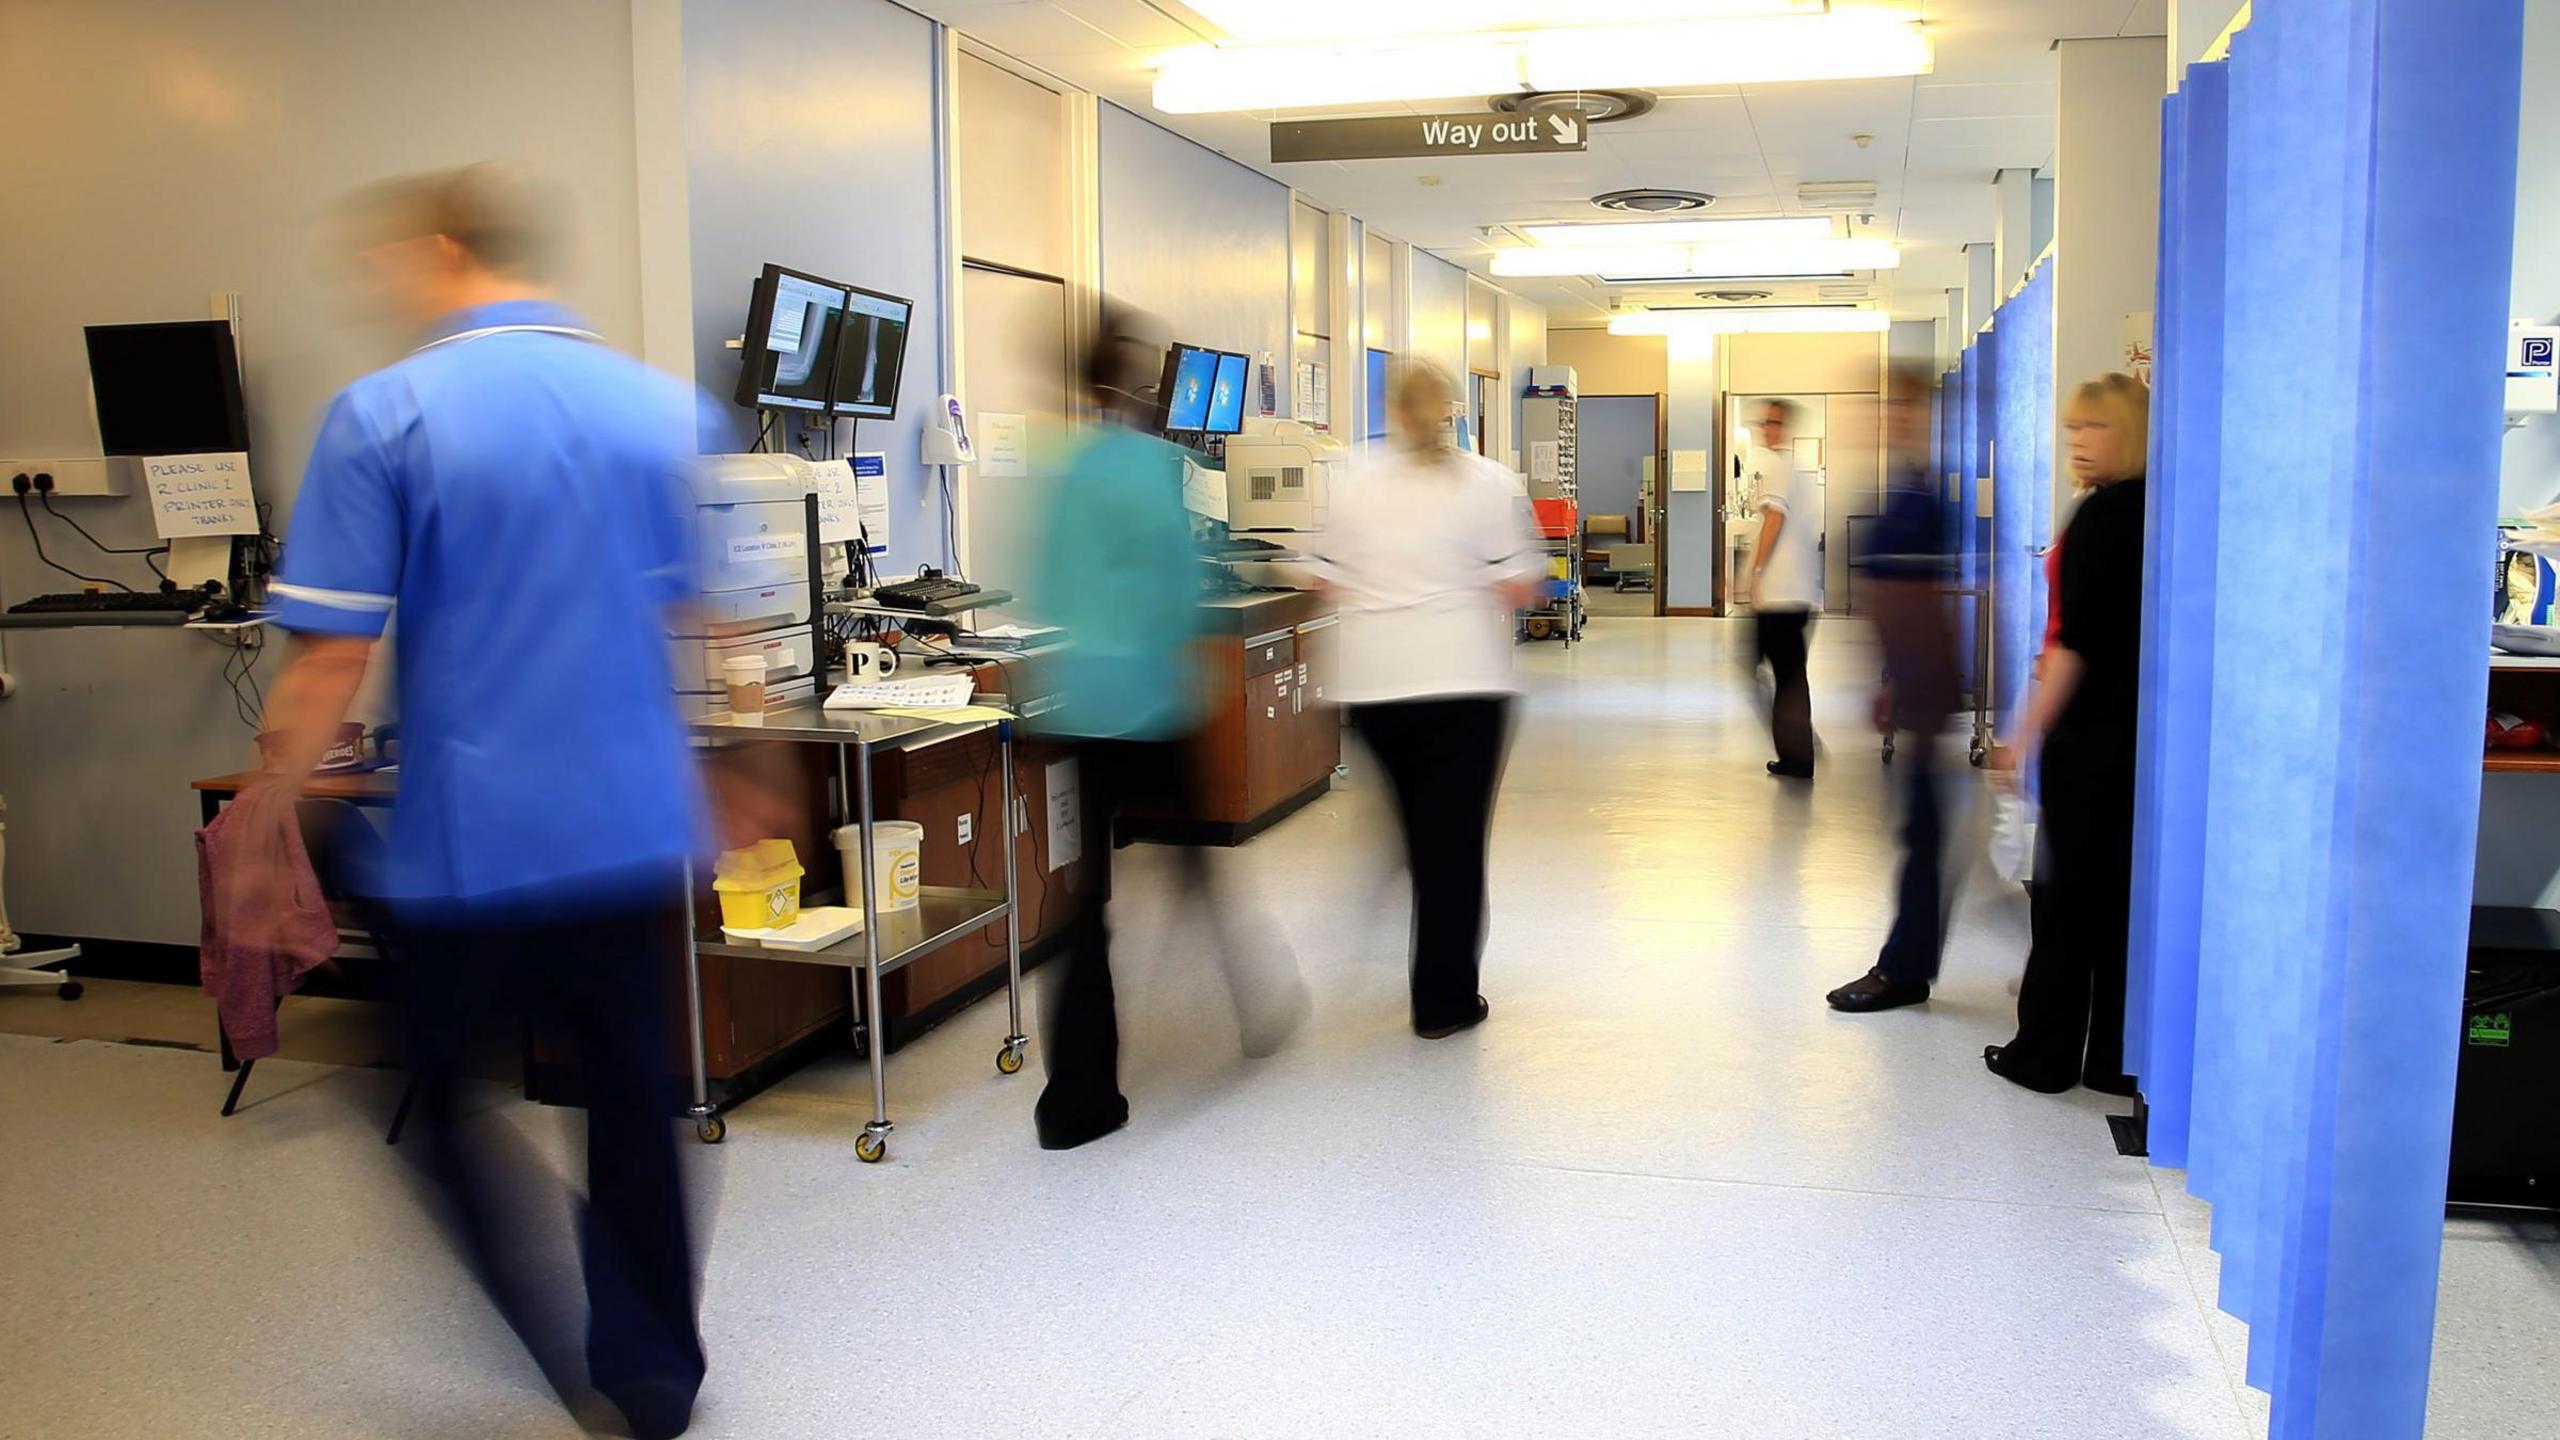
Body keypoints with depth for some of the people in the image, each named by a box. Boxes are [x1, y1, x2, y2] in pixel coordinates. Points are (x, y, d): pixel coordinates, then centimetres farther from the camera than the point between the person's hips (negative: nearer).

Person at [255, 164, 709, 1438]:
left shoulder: (382, 414, -10)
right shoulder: (668, 406, 2)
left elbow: (331, 658, -12)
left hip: (461, 842, -4)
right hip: (635, 834, 4)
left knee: (440, 1107, 16)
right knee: (630, 1101, 16)